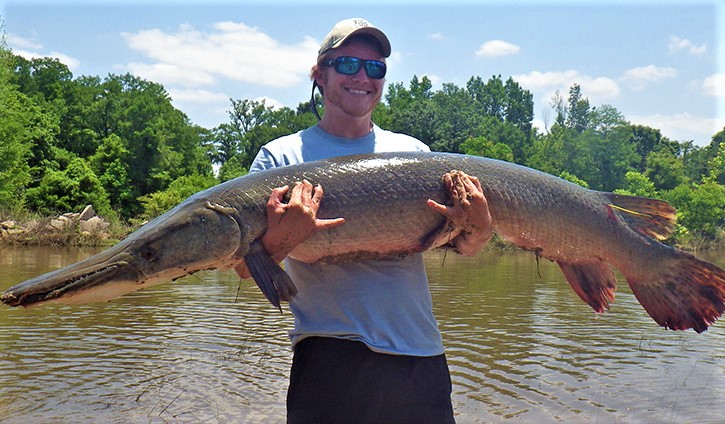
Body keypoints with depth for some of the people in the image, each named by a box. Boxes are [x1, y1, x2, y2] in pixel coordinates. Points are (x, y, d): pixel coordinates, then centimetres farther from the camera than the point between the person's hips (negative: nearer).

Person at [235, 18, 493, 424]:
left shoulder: (413, 152, 12)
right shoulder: (281, 157, 2)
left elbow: (462, 246, 9)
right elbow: (246, 268, -5)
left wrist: (479, 230, -13)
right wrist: (279, 239, -26)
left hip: (422, 356, 4)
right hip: (330, 358, -3)